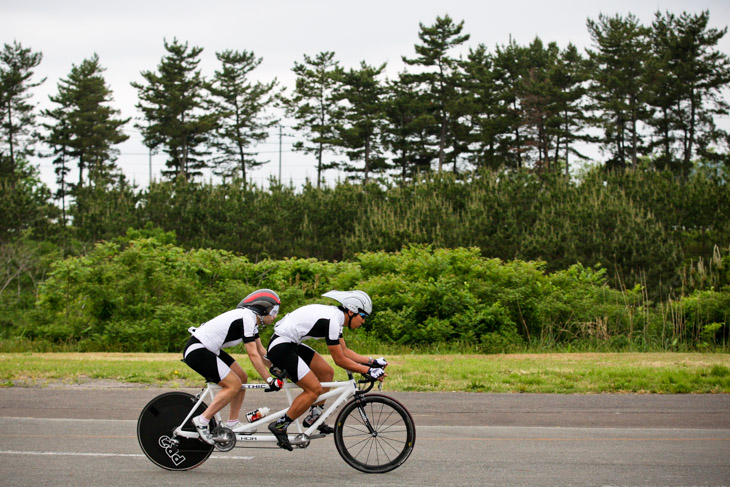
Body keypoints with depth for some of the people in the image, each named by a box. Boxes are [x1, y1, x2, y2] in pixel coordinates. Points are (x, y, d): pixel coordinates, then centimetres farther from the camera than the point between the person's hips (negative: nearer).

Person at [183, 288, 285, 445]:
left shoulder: (251, 318, 13)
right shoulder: (246, 318, -18)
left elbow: (261, 351, 18)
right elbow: (253, 355, -20)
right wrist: (269, 380, -18)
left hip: (209, 350, 11)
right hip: (197, 351, -11)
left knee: (242, 378, 9)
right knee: (234, 384, -13)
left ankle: (232, 425, 14)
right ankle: (202, 421, -9)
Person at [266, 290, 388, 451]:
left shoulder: (336, 316, 10)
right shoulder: (332, 320, -20)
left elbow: (344, 351, 18)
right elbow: (340, 360, -15)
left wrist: (372, 361, 12)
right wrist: (369, 371, -11)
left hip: (291, 345, 11)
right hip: (281, 348, -11)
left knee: (327, 373, 12)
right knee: (314, 389, -12)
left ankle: (313, 418, 19)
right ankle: (280, 426, -4)